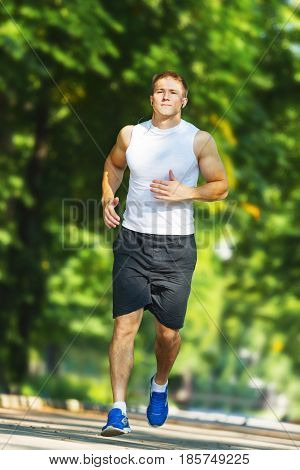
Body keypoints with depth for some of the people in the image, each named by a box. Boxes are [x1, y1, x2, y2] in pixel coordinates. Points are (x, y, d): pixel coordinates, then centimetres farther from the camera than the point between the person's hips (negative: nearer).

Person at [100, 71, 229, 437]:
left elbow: (221, 187, 4)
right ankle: (118, 410, -12)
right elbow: (113, 165, 25)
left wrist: (186, 192, -13)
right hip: (133, 242, 1)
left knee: (168, 333, 6)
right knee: (125, 324, -11)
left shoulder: (199, 141, -1)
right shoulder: (130, 135, 6)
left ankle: (160, 384, 37)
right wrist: (108, 198, 7)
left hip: (176, 246, -1)